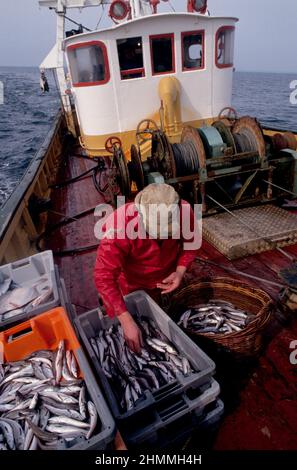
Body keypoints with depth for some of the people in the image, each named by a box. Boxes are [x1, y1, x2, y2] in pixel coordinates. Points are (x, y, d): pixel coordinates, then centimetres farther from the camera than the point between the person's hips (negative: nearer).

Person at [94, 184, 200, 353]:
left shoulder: (184, 211, -31)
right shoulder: (120, 227, -41)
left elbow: (190, 242, -11)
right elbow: (104, 276, -39)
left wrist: (180, 271, -27)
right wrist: (126, 320, -43)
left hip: (165, 280, 3)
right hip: (131, 284, -3)